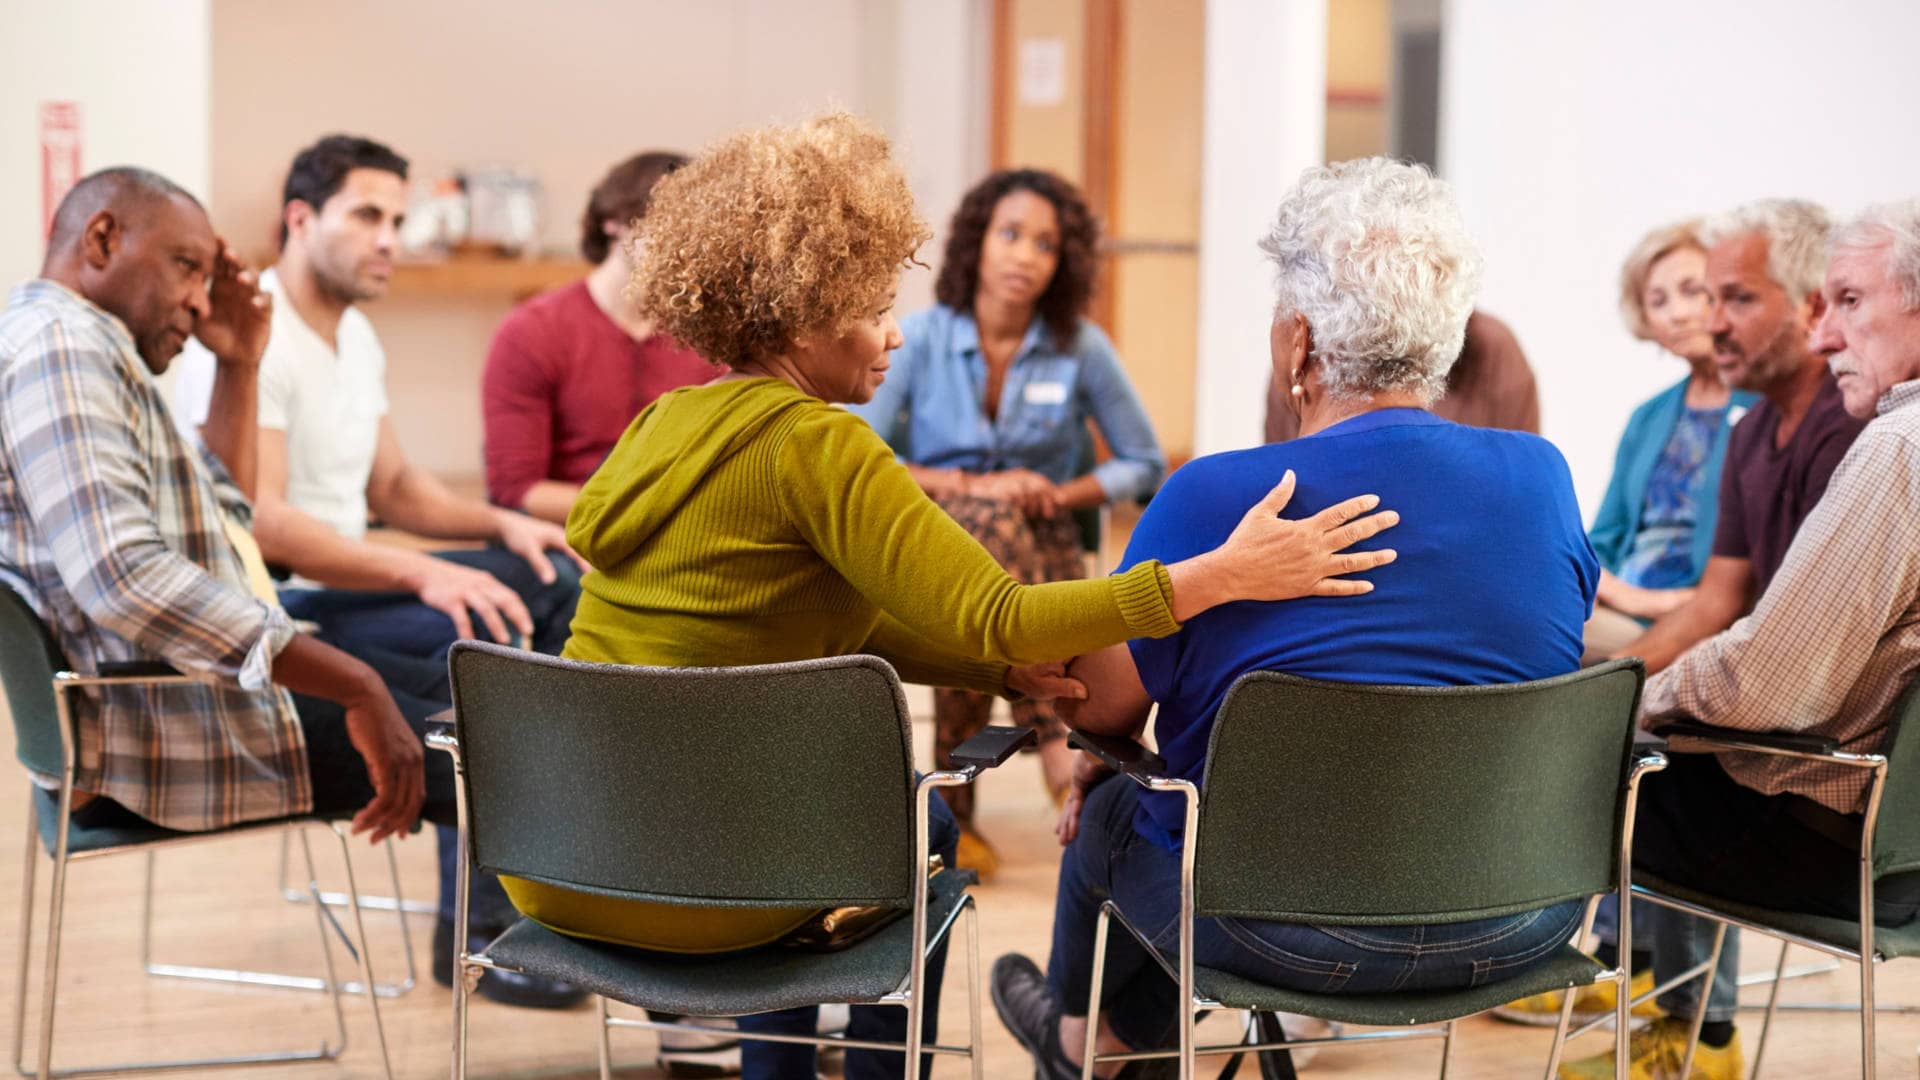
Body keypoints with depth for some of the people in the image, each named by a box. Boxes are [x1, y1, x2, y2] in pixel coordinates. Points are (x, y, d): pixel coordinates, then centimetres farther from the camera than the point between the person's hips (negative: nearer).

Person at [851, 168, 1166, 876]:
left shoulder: (1083, 350, 2)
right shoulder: (919, 339, -2)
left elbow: (1145, 465, 9)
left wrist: (1062, 494, -9)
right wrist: (971, 487, -17)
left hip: (1040, 550, 1)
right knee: (990, 519, -39)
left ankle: (954, 812, -29)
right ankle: (1058, 742, -46)